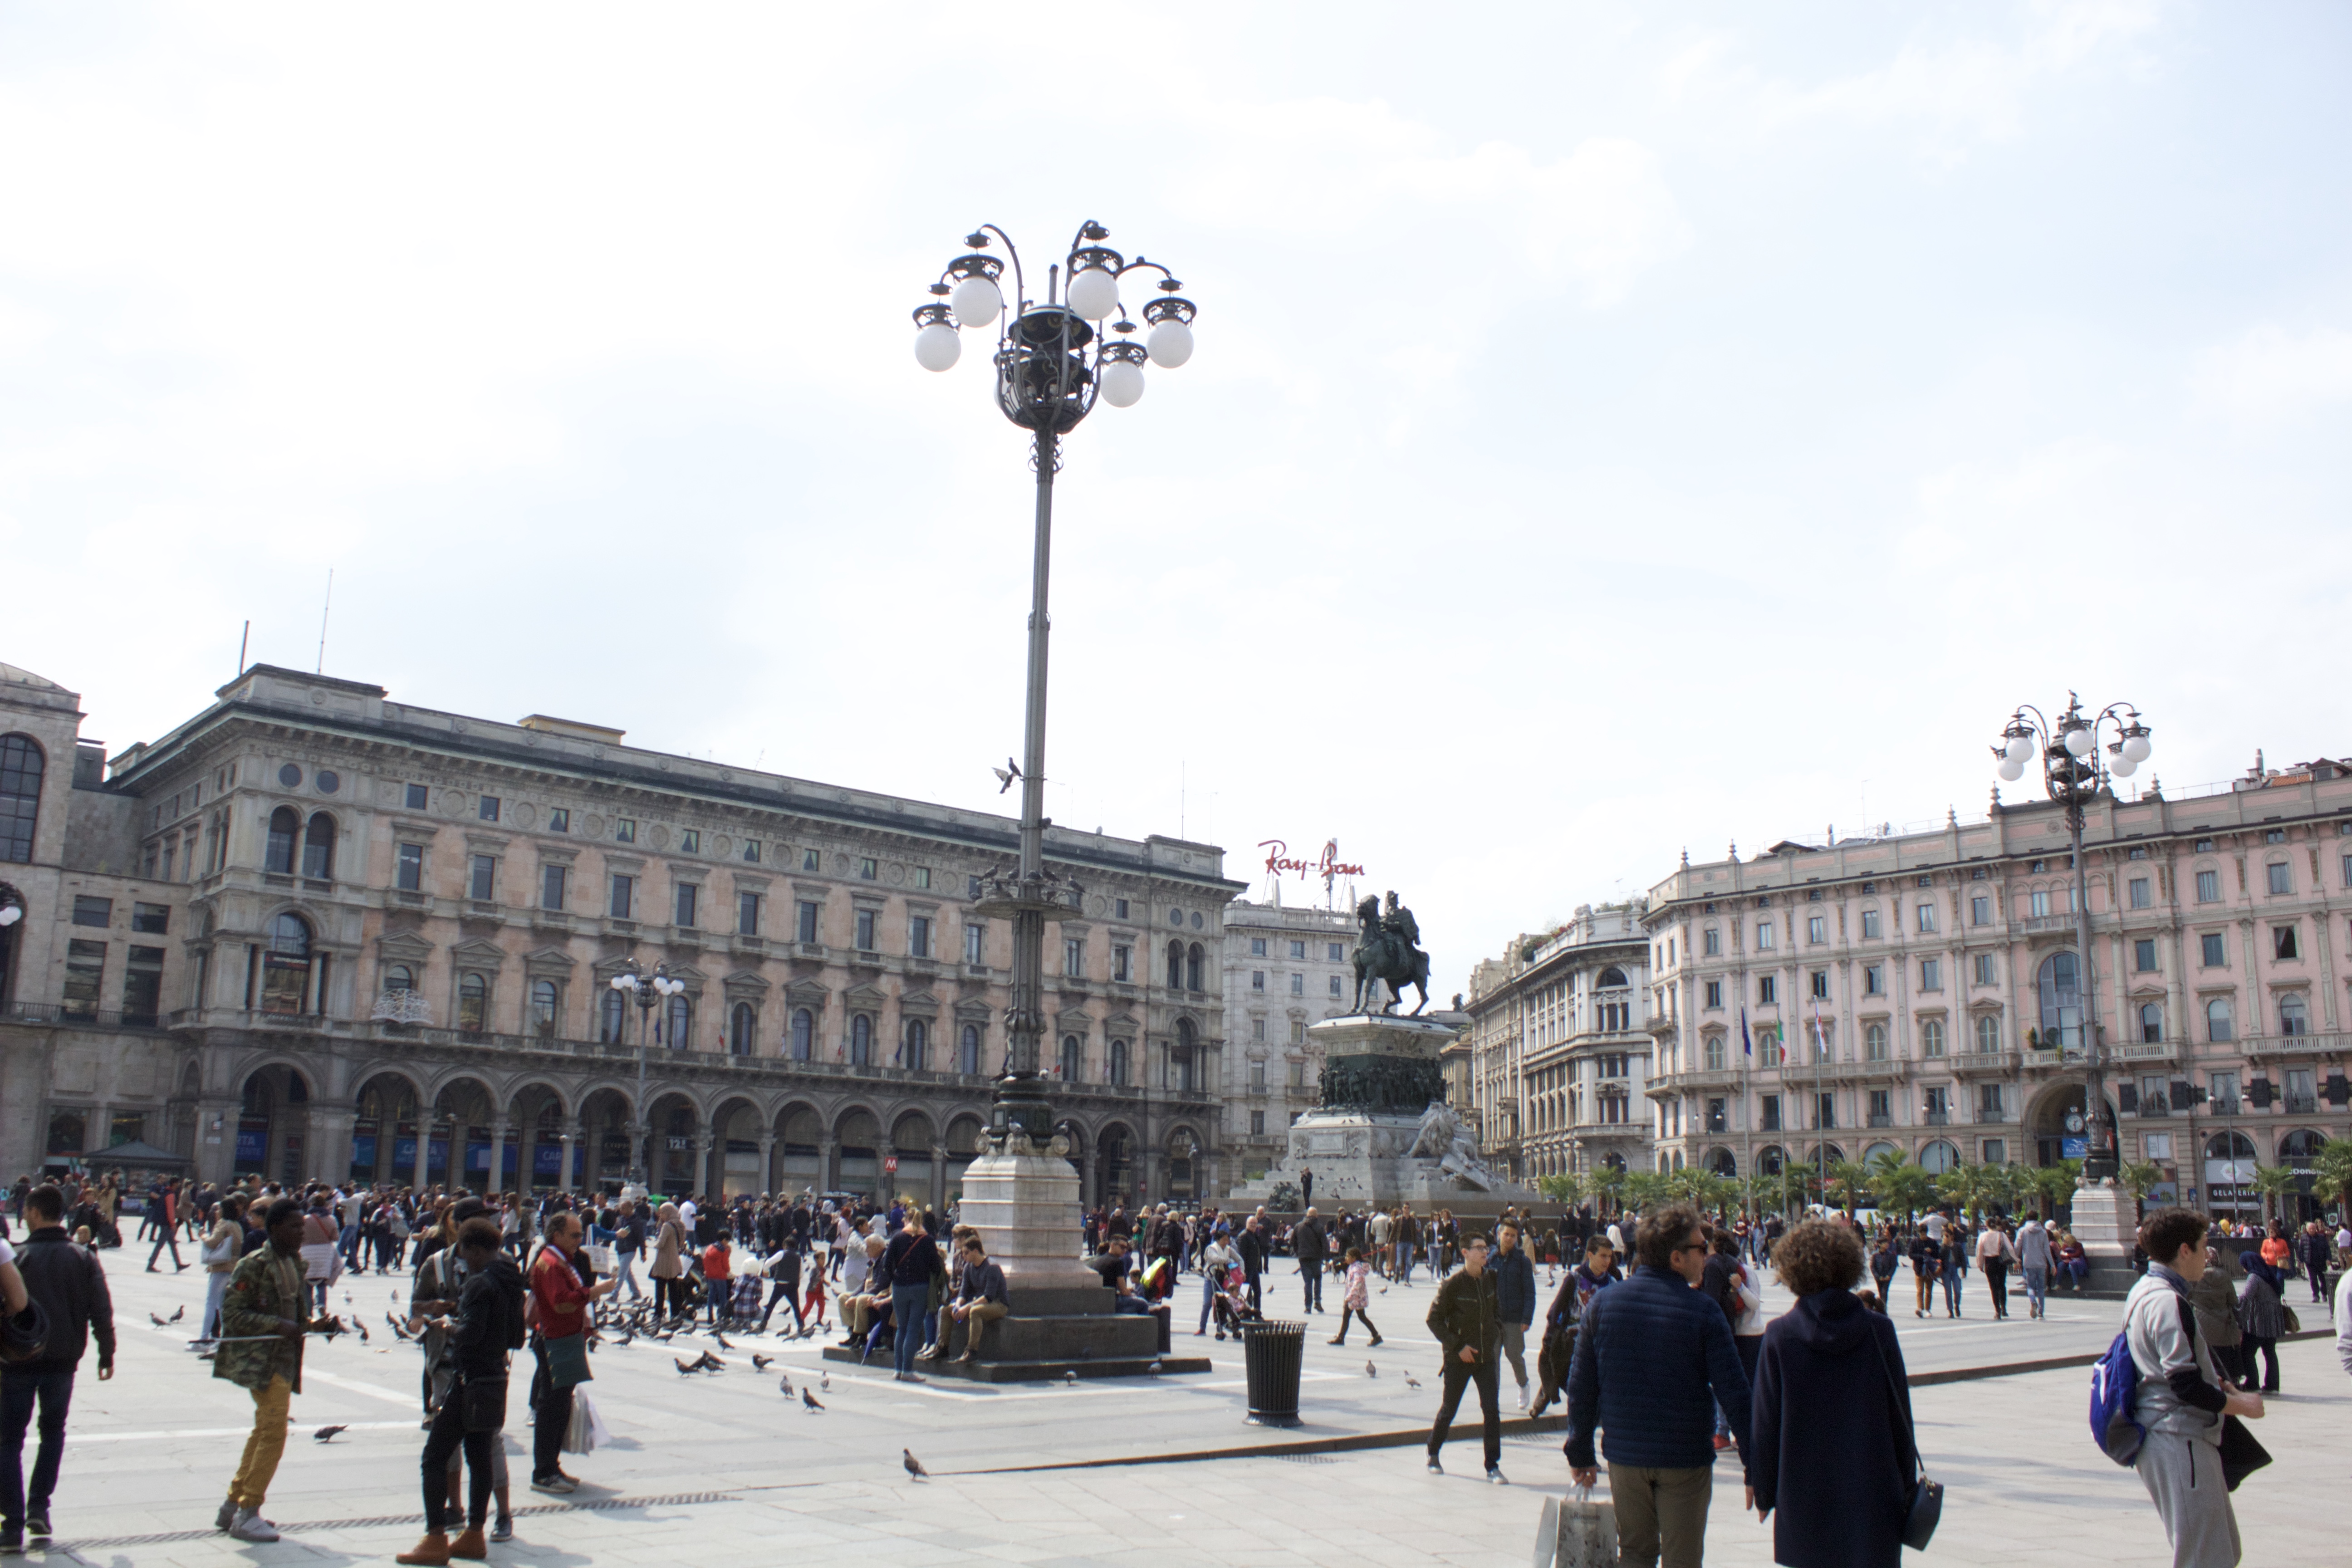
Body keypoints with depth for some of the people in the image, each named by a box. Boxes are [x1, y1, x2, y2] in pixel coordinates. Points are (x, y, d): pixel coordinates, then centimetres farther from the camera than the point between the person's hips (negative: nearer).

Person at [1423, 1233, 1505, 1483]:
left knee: (1492, 1410, -5)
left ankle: (1493, 1466, 4)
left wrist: (1496, 1330, 3)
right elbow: (1434, 1319, -10)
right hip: (1458, 1359, -3)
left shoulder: (1490, 1280, 1)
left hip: (1486, 1357, 4)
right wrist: (1458, 1347, -13)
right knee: (1448, 1410, 9)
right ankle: (1433, 1454, 31)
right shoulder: (1453, 1285, -14)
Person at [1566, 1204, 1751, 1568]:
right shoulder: (1703, 1312, -11)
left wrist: (1580, 1454, 10)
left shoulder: (1603, 1304, -1)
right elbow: (1734, 1394, -11)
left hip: (1625, 1456, 3)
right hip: (1685, 1459, -3)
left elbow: (1582, 1387, 2)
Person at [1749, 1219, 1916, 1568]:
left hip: (1803, 1497, -1)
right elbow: (1900, 1413, 2)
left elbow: (1765, 1421, -3)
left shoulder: (1780, 1336, -7)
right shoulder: (1879, 1330, -4)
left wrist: (1763, 1490, 8)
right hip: (1873, 1496, 1)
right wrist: (1906, 1486, 13)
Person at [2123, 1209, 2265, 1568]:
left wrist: (2221, 1387, 13)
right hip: (2180, 1443, -10)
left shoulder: (2144, 1292, 13)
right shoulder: (2169, 1302, -19)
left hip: (2163, 1440, 10)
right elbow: (2187, 1386, -22)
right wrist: (2240, 1404, -7)